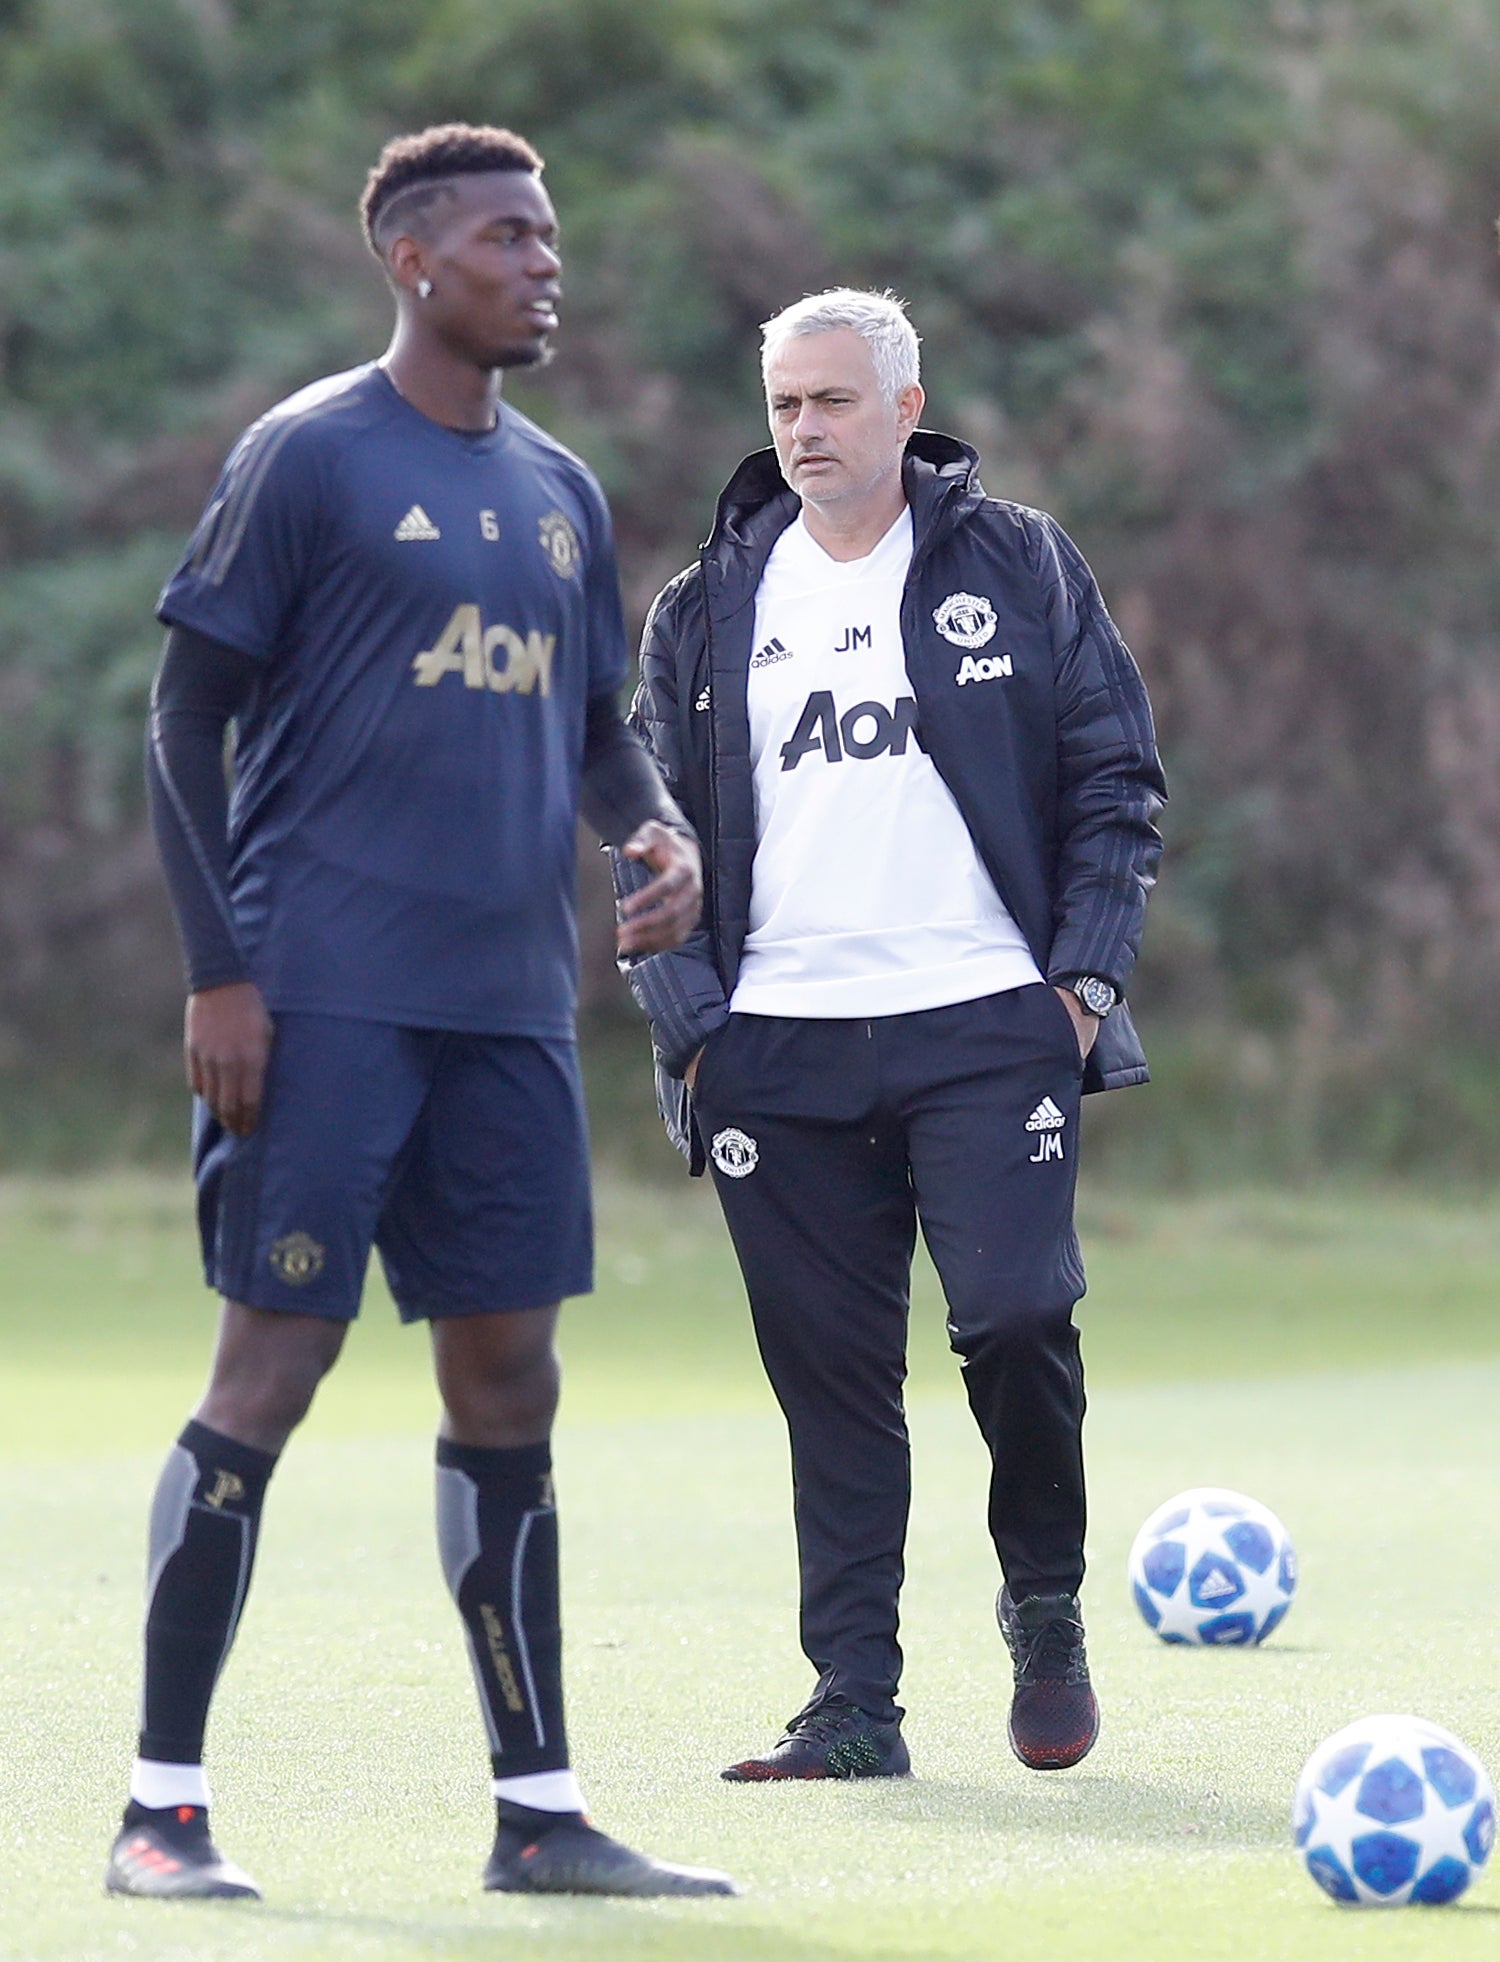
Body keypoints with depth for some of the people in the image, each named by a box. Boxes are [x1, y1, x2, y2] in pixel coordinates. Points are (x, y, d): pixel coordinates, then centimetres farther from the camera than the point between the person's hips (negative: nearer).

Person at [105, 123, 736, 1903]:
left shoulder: (558, 493, 16)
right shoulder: (308, 457, -3)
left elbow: (593, 724, 24)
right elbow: (186, 717, -4)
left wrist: (655, 827, 2)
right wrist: (218, 973, -11)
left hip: (509, 1014, 6)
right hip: (326, 1002, -6)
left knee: (507, 1383, 7)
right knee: (271, 1362, -7)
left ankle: (540, 1810, 11)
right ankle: (161, 1807, -1)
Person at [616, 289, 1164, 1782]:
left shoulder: (1019, 568, 6)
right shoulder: (708, 608, 12)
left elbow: (1115, 782, 7)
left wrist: (1087, 975, -3)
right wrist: (690, 1019, 2)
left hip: (986, 1026, -2)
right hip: (779, 1047, 3)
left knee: (1015, 1314, -17)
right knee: (830, 1377, 1)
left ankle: (1046, 1605, 8)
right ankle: (854, 1704, 5)